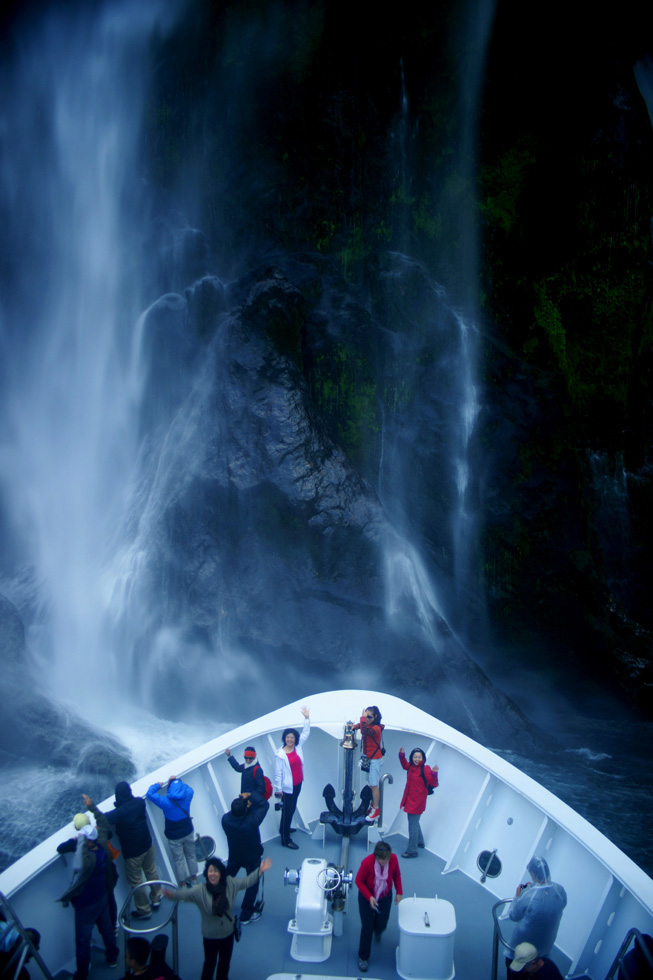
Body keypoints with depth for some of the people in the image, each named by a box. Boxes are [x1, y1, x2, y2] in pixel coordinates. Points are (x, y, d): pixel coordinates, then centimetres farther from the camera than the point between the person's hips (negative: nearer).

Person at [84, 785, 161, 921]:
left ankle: (144, 910, 27)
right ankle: (156, 899, 40)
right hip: (147, 845, 5)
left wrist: (92, 806, -19)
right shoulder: (140, 802, -11)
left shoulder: (119, 812, -28)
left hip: (132, 852, -5)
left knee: (136, 882, 13)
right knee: (151, 871, 24)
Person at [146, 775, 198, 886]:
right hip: (188, 832, 3)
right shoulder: (187, 795, -18)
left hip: (174, 836, -3)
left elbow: (150, 793, -16)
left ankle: (182, 884, 30)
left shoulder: (165, 802, -27)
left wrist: (157, 785, -1)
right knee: (191, 856, 23)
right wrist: (178, 781, 10)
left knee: (179, 860, 15)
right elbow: (190, 789, 7)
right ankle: (194, 878, 41)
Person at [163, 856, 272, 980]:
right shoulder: (200, 891, -24)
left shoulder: (230, 884, -16)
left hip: (228, 933, 3)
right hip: (210, 936, -3)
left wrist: (260, 871, -17)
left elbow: (246, 881, -8)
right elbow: (185, 894, -31)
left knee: (225, 962, 25)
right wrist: (173, 895, -51)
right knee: (210, 962, 19)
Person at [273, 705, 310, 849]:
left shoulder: (298, 747, -2)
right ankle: (286, 840, 10)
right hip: (287, 787, -6)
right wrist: (278, 789, -12)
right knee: (287, 811, 1)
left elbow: (306, 733, 6)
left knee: (292, 809, 21)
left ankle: (284, 829, 41)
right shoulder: (280, 755, -19)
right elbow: (278, 773, -14)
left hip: (298, 784, 7)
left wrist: (307, 718, 0)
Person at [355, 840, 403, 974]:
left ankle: (378, 930, 53)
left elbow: (396, 875, -3)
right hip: (367, 897, -3)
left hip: (385, 897, 3)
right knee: (367, 927, 2)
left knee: (381, 925, 14)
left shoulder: (393, 859, -24)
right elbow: (359, 881, -19)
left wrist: (399, 892, -8)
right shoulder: (367, 863, -34)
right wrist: (369, 897, -29)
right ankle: (363, 957, 25)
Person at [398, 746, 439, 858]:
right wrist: (401, 755, 10)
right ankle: (420, 842, 47)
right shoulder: (411, 766, 0)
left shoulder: (425, 769, -20)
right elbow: (404, 765, 23)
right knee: (414, 822, 26)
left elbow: (433, 784, -25)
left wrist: (434, 774, -41)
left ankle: (412, 851, 10)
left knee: (413, 825, -2)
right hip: (410, 799, 8)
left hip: (417, 801, -8)